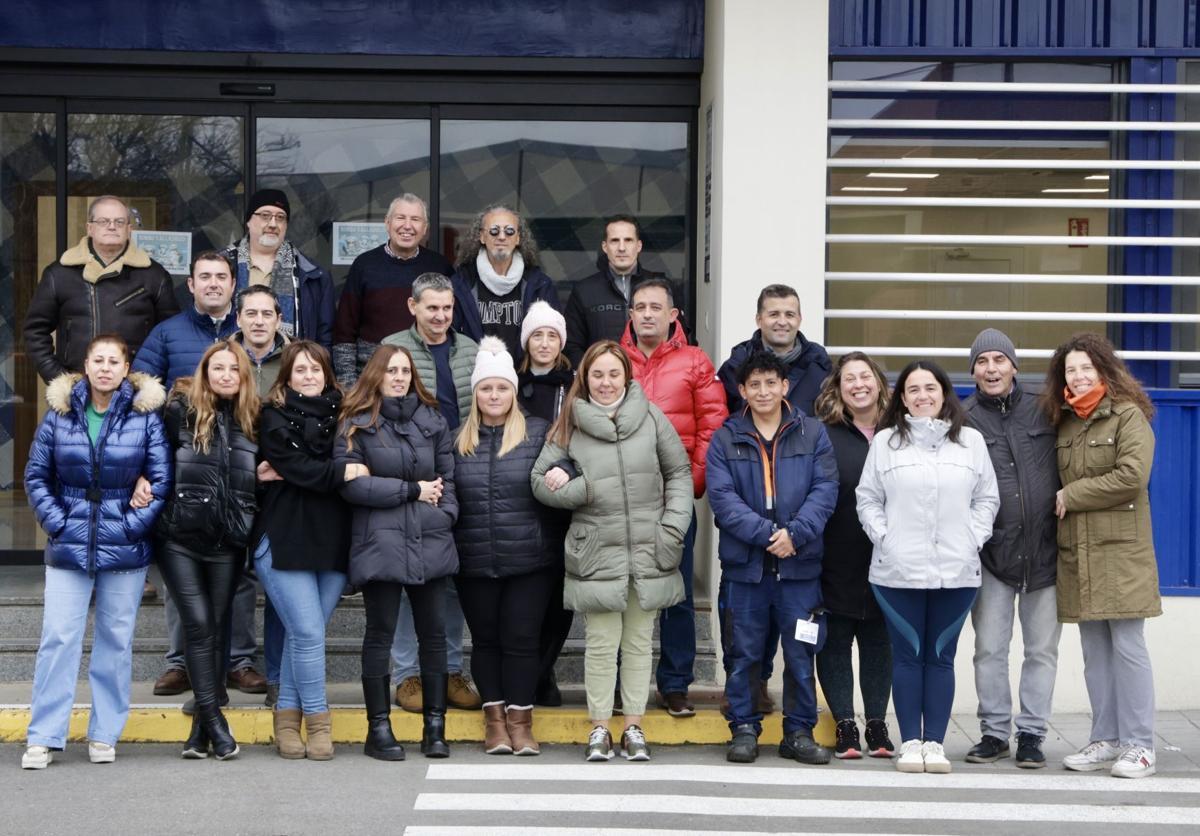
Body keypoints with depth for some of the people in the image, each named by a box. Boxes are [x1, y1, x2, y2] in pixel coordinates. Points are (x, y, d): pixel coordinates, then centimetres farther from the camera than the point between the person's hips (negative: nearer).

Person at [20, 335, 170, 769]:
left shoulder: (146, 415, -3)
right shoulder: (60, 413, 1)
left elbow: (162, 479, -3)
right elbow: (36, 475, 6)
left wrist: (135, 524, -10)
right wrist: (54, 521, -4)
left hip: (125, 549, 0)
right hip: (69, 546, 1)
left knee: (116, 640, 7)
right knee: (58, 637, -2)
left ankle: (104, 735, 17)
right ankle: (43, 738, 5)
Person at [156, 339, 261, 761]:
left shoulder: (251, 421, 9)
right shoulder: (180, 411, -1)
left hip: (227, 541, 3)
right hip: (180, 537, -3)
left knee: (217, 627, 5)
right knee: (199, 624, -8)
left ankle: (201, 730, 12)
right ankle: (214, 721, -2)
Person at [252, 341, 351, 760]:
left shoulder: (340, 413, 13)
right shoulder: (274, 418, 1)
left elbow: (354, 466, 5)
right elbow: (296, 467, -12)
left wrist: (307, 473, -7)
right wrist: (341, 472, -16)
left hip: (333, 542, 4)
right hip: (285, 540, -4)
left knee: (301, 633, 6)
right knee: (308, 633, -8)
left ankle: (287, 717, 17)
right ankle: (316, 721, 5)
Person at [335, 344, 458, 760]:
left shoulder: (431, 420, 13)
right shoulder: (356, 425, 1)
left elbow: (448, 475, 14)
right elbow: (351, 483, -10)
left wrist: (444, 514, -3)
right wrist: (413, 490, -7)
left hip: (430, 542, 4)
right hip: (379, 543, -3)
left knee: (434, 632, 5)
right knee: (380, 634, 3)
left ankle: (435, 726, 14)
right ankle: (378, 729, 10)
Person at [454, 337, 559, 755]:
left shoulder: (538, 433, 2)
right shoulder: (459, 439, 8)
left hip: (529, 562, -2)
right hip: (474, 563, 2)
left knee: (521, 638, 1)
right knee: (485, 639, 9)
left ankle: (520, 720, 12)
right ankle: (494, 719, 21)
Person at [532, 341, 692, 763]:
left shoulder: (650, 416, 3)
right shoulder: (571, 424, 2)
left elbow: (679, 472, 7)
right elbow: (540, 482, 4)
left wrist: (673, 527, -1)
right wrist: (583, 489, -13)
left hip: (648, 553, 1)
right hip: (596, 552, -1)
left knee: (639, 642, 9)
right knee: (601, 644, 1)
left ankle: (634, 728, 20)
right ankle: (599, 729, 14)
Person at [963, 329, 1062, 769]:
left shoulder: (1043, 413, 6)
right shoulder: (962, 420, 2)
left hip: (1044, 551, 1)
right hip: (991, 552, -1)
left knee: (1042, 649, 5)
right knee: (989, 649, 4)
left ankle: (1032, 733, 15)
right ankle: (994, 731, 16)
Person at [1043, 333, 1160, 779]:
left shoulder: (1129, 415, -4)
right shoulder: (1064, 422, 15)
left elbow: (1131, 477, -15)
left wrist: (1070, 496, -10)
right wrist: (1060, 501, 2)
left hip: (1120, 553, -6)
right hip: (1076, 554, 6)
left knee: (1127, 646, -5)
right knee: (1094, 651, 9)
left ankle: (1138, 746, 1)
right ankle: (1105, 740, 16)